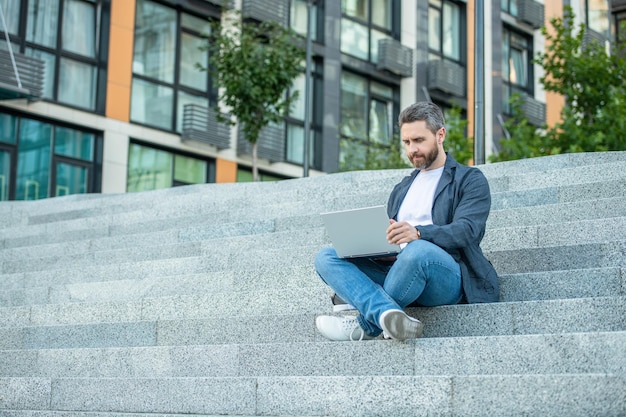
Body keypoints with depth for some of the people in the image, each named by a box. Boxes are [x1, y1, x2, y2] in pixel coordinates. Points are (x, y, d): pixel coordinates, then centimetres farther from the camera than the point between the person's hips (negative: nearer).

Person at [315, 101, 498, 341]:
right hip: (394, 269, 6)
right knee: (326, 258, -15)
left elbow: (467, 230, -8)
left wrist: (419, 233, -28)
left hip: (446, 276, -6)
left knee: (418, 250, -40)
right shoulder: (401, 190, 29)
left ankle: (365, 325, -22)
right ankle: (388, 315, -39)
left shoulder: (471, 180, 10)